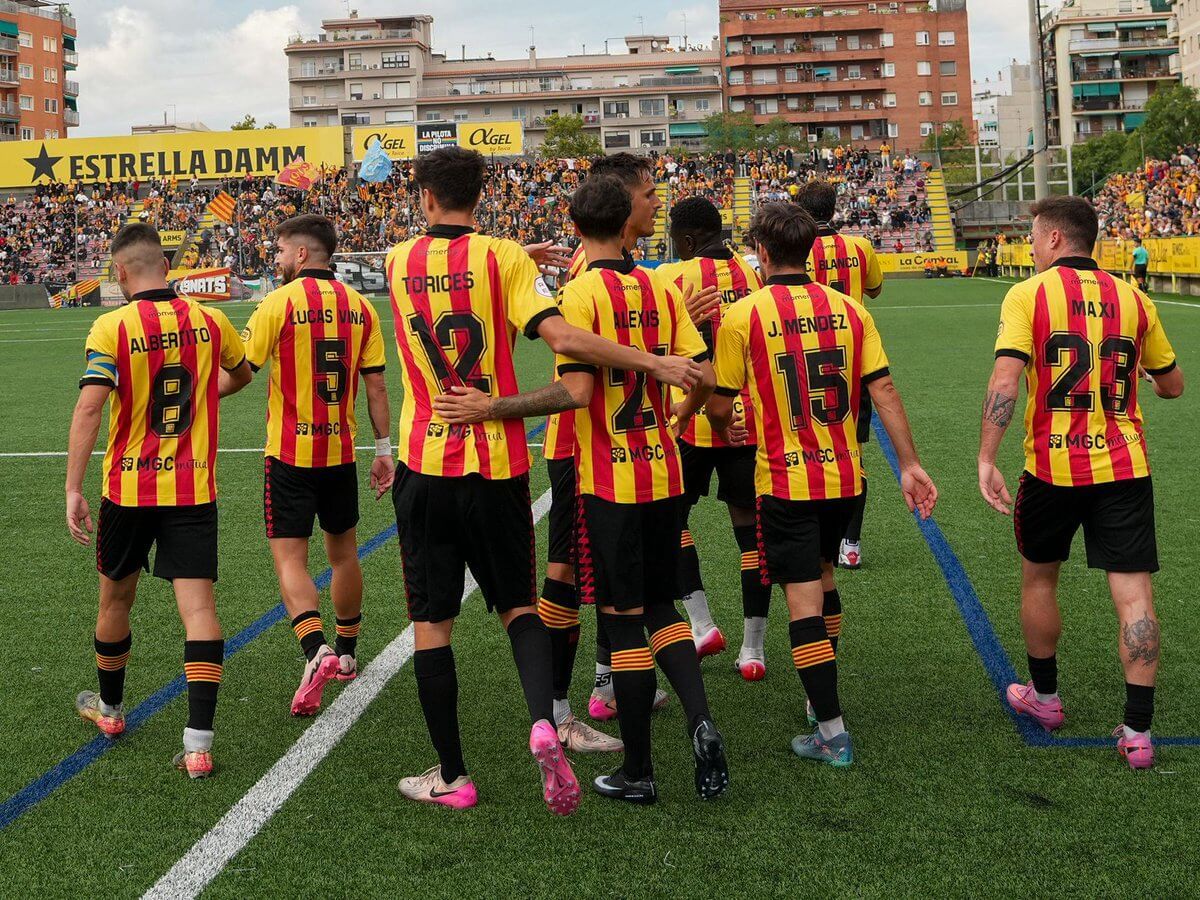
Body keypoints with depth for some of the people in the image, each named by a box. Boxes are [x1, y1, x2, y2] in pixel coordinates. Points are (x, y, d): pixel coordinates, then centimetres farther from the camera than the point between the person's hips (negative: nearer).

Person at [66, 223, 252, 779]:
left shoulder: (112, 327, -9)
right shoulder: (209, 321, 2)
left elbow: (88, 409, -18)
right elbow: (241, 375, 22)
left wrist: (73, 490, -15)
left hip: (128, 490, -1)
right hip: (194, 489, 1)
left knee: (116, 598, 19)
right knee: (198, 605, -3)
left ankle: (109, 708, 40)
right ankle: (198, 743, -10)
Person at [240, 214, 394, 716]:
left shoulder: (280, 303, -10)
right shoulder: (359, 307, 4)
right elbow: (376, 385, 4)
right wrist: (384, 449, 10)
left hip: (290, 452, -5)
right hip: (341, 450, 5)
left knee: (290, 560, -2)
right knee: (343, 553, 18)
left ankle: (316, 650, -22)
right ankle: (347, 654, 31)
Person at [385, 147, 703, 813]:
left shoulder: (400, 263, 3)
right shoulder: (503, 257, -7)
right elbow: (563, 338, -19)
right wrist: (655, 363, -14)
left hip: (424, 465, 1)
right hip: (496, 465, -1)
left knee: (431, 623, 8)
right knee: (517, 605, 15)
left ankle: (451, 776, 13)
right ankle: (543, 722, -10)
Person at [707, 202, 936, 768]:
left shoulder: (743, 315, -10)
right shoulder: (847, 309, 1)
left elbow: (720, 407, -6)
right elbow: (883, 390, -3)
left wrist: (725, 426, 18)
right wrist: (910, 465, 0)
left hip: (784, 481, -5)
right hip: (844, 475, 5)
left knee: (803, 599, -1)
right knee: (822, 575, 25)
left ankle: (832, 733, 0)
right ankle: (823, 694, 40)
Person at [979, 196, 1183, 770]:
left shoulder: (1028, 295, -5)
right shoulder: (1131, 298, 7)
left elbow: (1004, 381, -18)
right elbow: (1172, 385, 16)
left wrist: (986, 458, -17)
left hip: (1052, 469, -2)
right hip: (1124, 467, 2)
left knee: (1038, 578, 20)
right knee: (1133, 593, 1)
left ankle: (1044, 697, 34)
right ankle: (1137, 732, -1)